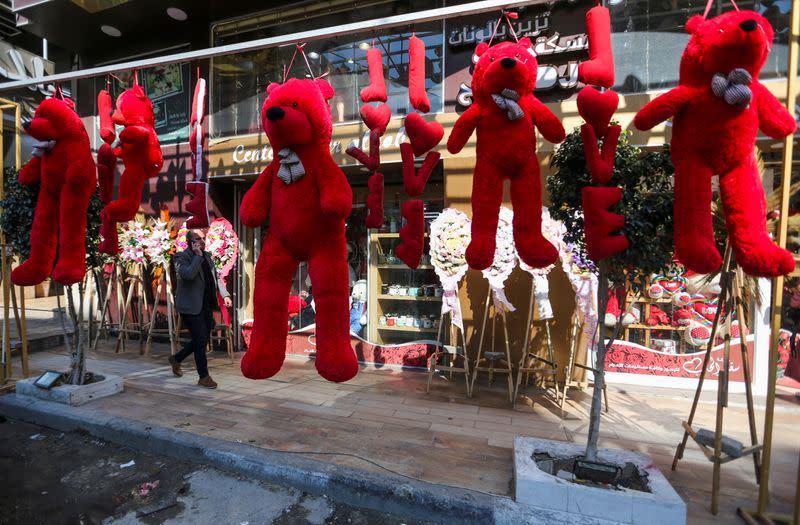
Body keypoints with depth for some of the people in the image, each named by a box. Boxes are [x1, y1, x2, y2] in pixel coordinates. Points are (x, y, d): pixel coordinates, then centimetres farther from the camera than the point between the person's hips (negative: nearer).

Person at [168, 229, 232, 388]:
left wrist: (225, 295, 5)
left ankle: (176, 359, 40)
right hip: (191, 307, -8)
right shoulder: (182, 257, -9)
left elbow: (216, 278, 17)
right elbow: (188, 274, -28)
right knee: (201, 340, -5)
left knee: (203, 339, 16)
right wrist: (198, 256, -20)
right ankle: (204, 377, 9)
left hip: (206, 306, 8)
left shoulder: (207, 256, 13)